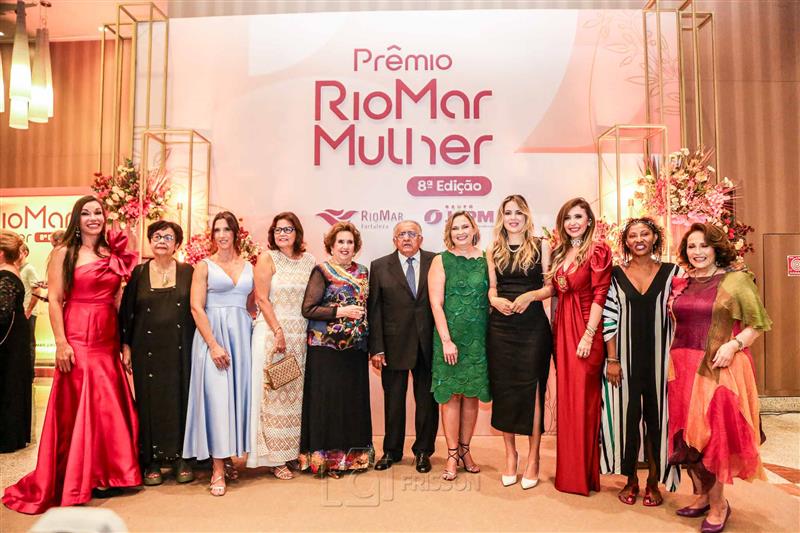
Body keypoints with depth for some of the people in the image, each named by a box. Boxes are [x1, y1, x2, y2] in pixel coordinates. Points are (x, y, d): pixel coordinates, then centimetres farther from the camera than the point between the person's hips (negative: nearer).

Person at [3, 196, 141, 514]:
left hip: (108, 341, 5)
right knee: (77, 408, 2)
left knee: (110, 407, 8)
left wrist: (123, 340, 9)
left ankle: (106, 474, 22)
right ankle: (77, 480, 16)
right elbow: (54, 300, -7)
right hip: (77, 340, -5)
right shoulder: (64, 253, -1)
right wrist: (61, 343, -14)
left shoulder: (112, 254, 11)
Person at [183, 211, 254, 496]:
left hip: (242, 334, 4)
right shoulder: (204, 265, 1)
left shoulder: (248, 267, 11)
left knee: (237, 393, 6)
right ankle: (218, 469, -1)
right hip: (212, 334, -4)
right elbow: (196, 307, -7)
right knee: (216, 395, -6)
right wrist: (214, 344, -15)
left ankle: (228, 456, 22)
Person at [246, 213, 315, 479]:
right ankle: (276, 459, 10)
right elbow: (262, 299, -7)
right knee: (274, 393, 1)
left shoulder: (309, 261, 8)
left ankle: (295, 451, 21)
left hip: (301, 336, 4)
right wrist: (279, 332, -13)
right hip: (272, 333, -3)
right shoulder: (267, 258, -1)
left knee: (296, 394, 9)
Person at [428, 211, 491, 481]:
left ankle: (465, 449, 23)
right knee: (451, 394, 2)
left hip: (478, 337, 2)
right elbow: (436, 303, -6)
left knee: (472, 393, 9)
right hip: (450, 335, -2)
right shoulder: (441, 261, -1)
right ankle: (452, 454, 13)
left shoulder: (486, 259, 6)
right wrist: (446, 340, -12)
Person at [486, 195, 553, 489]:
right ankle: (510, 454, 19)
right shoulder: (493, 251, 11)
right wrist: (495, 300, -9)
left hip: (533, 327, -2)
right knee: (503, 389, 5)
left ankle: (533, 457, 12)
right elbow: (491, 289, 12)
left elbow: (552, 286, 1)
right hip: (501, 327, 3)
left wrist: (531, 295, -16)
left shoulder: (541, 247, 3)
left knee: (532, 389, -1)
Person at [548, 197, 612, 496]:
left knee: (583, 399, 1)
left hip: (585, 329, -6)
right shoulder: (559, 252, 13)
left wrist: (588, 335, -17)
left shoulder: (597, 250, -6)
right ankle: (568, 470, 25)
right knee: (565, 399, 12)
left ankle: (584, 474, 16)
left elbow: (600, 295, -12)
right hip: (562, 329, 6)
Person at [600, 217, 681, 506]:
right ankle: (631, 480, 23)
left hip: (660, 356, 0)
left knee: (657, 416, 7)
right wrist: (612, 360, -6)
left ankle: (653, 482, 24)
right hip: (626, 357, 0)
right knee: (627, 415, 5)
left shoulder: (672, 273, 3)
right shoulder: (615, 275, 2)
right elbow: (609, 320, -1)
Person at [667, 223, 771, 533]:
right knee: (687, 432, 9)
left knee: (714, 432, 0)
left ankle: (718, 503, 17)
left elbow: (757, 324, -4)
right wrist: (672, 362, 6)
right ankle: (702, 496, 26)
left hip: (719, 368, -5)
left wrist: (733, 345, -18)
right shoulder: (681, 284, 10)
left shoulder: (736, 279, -4)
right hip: (684, 367, 5)